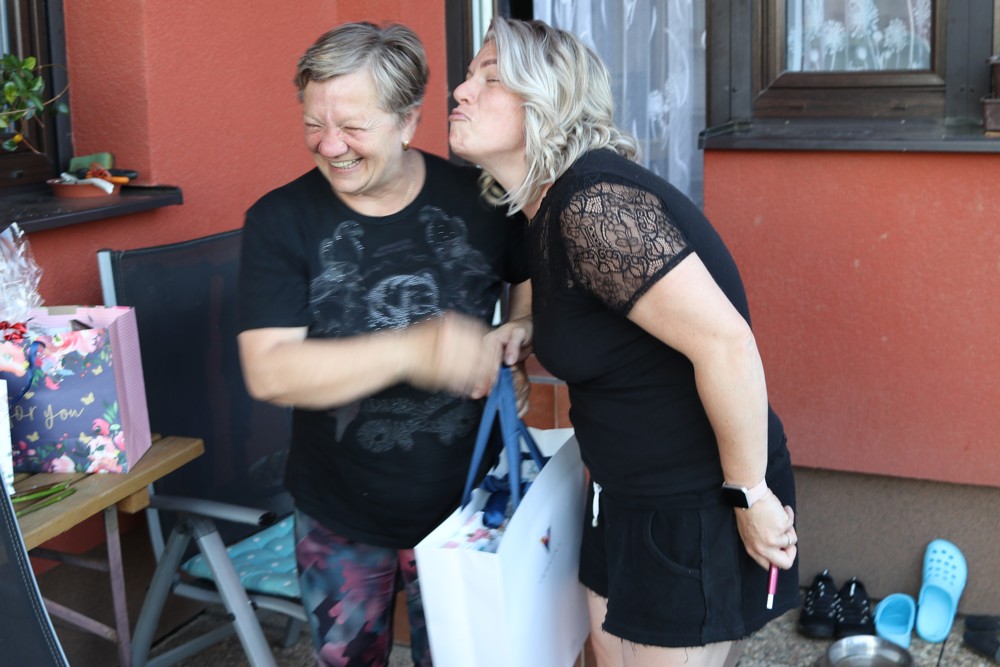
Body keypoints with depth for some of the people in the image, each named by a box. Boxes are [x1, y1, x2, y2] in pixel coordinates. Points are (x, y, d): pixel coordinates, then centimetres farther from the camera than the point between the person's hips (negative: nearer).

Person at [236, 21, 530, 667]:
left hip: (461, 503, 0)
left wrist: (517, 333, -12)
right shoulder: (280, 221, -13)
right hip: (339, 520, 0)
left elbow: (537, 278, 11)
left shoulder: (479, 198, -9)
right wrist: (413, 351, -34)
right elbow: (268, 371, -23)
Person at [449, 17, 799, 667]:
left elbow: (725, 343, -30)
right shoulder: (550, 206, 5)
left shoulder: (594, 204, -26)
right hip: (628, 494, 10)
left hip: (700, 508, -9)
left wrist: (749, 493, -22)